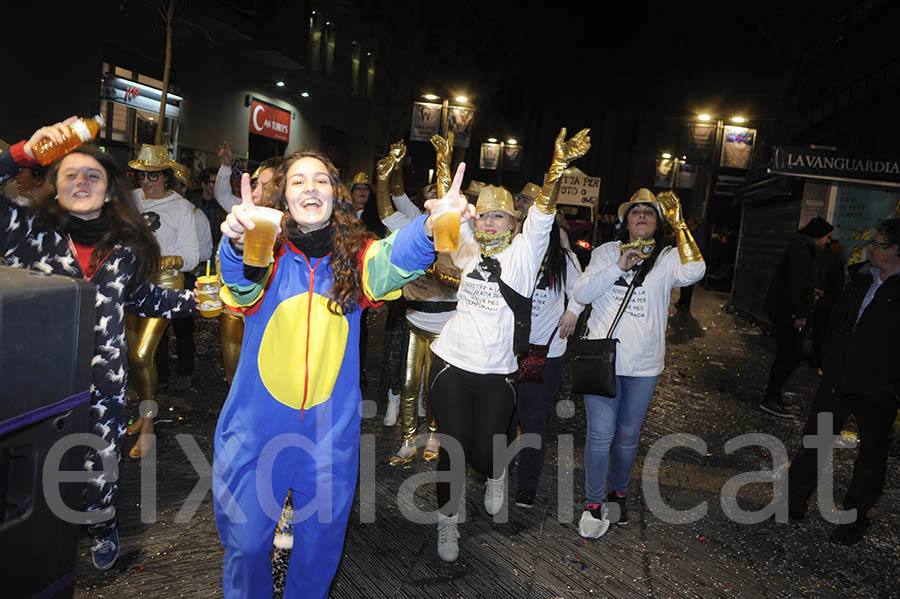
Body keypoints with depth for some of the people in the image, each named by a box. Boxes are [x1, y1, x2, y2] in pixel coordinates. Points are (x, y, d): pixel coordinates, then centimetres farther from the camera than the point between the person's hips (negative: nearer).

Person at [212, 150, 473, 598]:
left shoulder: (354, 257, -5)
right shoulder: (268, 255, -6)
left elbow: (392, 261, -26)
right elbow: (241, 277, -29)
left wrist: (430, 228, -48)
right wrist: (239, 242, -53)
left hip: (331, 433, 1)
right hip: (255, 428, -1)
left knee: (321, 545, 17)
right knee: (245, 543, 13)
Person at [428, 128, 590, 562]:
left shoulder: (523, 251, 1)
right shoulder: (469, 249, 8)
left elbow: (542, 213, -14)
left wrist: (558, 166, -28)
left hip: (497, 372, -1)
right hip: (451, 363, 2)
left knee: (484, 456, 2)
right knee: (452, 451, 2)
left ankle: (496, 474, 39)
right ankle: (447, 519, 27)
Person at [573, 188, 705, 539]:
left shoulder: (668, 258, 2)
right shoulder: (607, 252, 5)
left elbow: (694, 271, -21)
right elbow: (581, 293, -4)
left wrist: (678, 224, -15)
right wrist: (618, 267, -14)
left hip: (643, 365, 1)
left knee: (628, 435, 14)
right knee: (600, 434, -2)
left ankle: (618, 492, 36)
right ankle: (594, 503, 15)